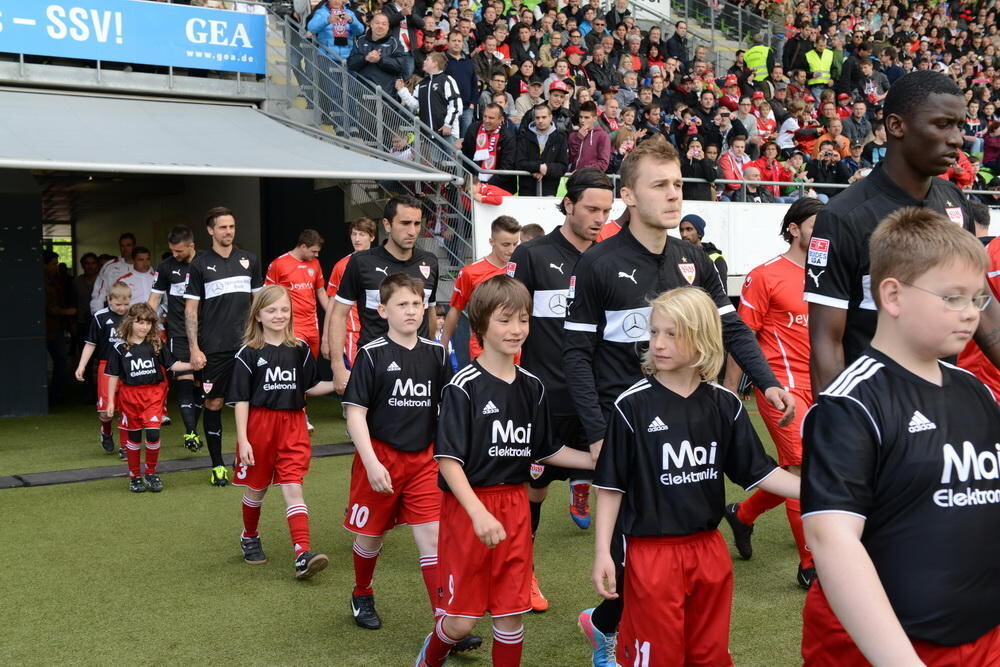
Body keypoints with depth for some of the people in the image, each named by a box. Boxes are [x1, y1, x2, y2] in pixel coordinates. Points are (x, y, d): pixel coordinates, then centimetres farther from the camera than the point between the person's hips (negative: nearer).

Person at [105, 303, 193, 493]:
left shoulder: (156, 344, 1)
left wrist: (192, 365, -10)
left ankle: (151, 473, 11)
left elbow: (172, 365, 5)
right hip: (130, 395, 0)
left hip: (153, 394, 1)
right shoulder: (120, 348, -3)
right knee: (134, 437, 9)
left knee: (153, 434, -10)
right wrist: (110, 402, -1)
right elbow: (113, 376, 1)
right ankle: (134, 476, 24)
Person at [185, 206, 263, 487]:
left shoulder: (249, 260, 9)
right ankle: (217, 465, 13)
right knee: (213, 404, 2)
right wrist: (194, 348, -7)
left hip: (246, 345, 2)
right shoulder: (200, 264, 0)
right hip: (214, 348, -2)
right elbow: (191, 308, 0)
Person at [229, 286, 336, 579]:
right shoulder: (249, 353, -5)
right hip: (259, 425, -1)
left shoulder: (300, 349, 4)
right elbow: (241, 399, -5)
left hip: (293, 426, 1)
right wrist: (242, 439, -10)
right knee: (257, 488, 14)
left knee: (293, 488, -7)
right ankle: (249, 538, 40)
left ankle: (303, 555, -15)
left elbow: (310, 387, 12)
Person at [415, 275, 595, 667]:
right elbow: (448, 459, -16)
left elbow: (544, 450, 16)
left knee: (510, 613, 8)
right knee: (463, 617, 3)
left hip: (514, 506, 5)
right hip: (468, 506, -5)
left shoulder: (532, 387, 6)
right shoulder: (464, 387, -13)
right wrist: (479, 513, -26)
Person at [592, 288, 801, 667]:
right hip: (651, 553, -4)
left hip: (708, 550, 4)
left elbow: (758, 471, 3)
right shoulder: (633, 405, -11)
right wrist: (602, 552, -10)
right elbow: (611, 484, -6)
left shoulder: (724, 404, -1)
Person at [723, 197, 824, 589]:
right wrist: (729, 393, -5)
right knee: (804, 469, -7)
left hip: (819, 389, 6)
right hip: (782, 385, -6)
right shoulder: (766, 275, -6)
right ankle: (811, 565, 5)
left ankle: (742, 514, 39)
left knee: (792, 471, 13)